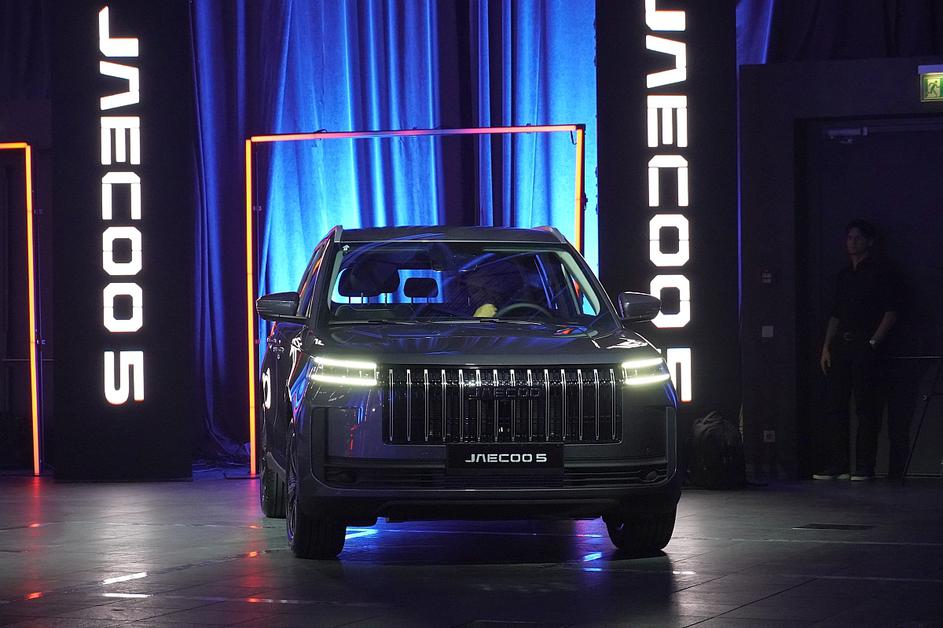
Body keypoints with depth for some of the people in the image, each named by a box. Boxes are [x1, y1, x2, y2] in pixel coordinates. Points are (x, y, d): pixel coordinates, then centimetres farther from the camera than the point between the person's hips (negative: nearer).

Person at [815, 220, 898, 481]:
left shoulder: (879, 271, 0)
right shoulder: (845, 274, 19)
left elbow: (890, 313, -5)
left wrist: (873, 342, -13)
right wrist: (826, 347, 13)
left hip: (865, 346, -7)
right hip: (841, 346, 7)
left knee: (866, 408, -6)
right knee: (835, 406, 2)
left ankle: (865, 467, -5)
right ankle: (836, 464, 5)